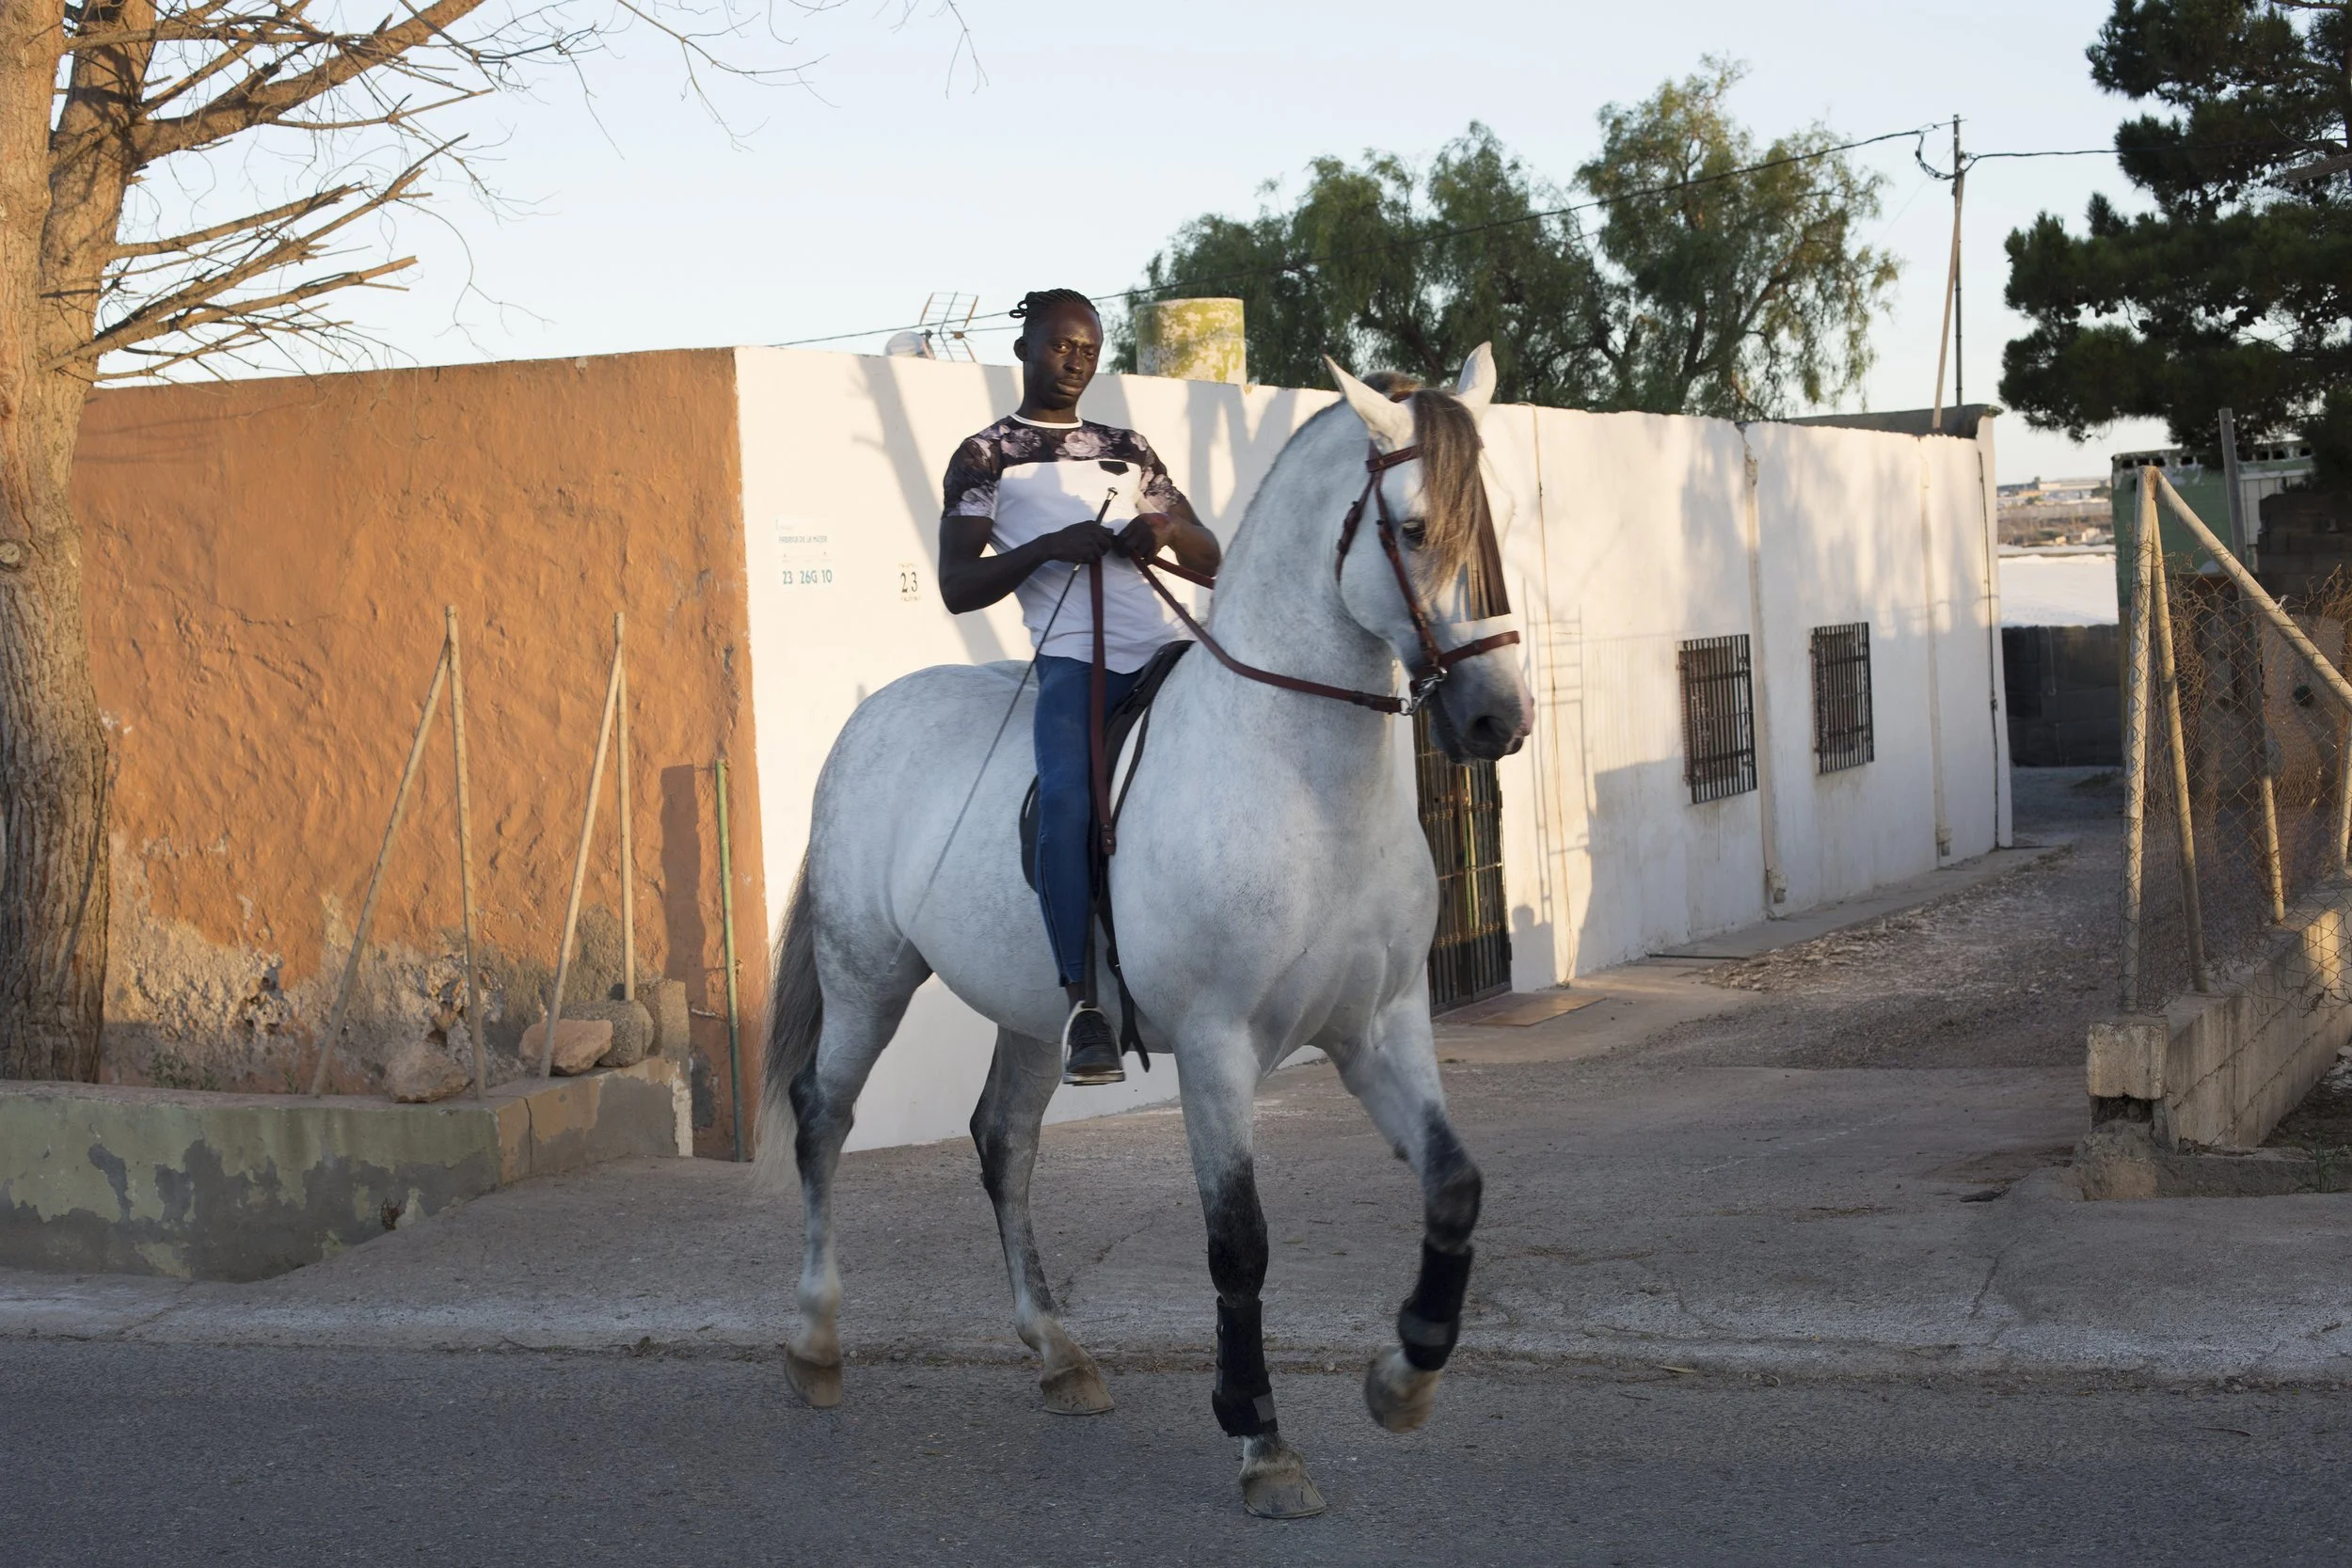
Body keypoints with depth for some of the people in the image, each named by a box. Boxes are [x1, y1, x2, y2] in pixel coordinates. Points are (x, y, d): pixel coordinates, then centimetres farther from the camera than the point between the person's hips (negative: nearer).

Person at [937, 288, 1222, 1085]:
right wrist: (1048, 547, -13)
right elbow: (957, 587, 2)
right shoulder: (986, 458, 13)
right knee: (1066, 799, -31)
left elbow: (1211, 560, 24)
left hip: (1164, 648, 5)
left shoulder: (1129, 449, 25)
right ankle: (1082, 1003, -28)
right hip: (1075, 659, -5)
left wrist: (1170, 532, 0)